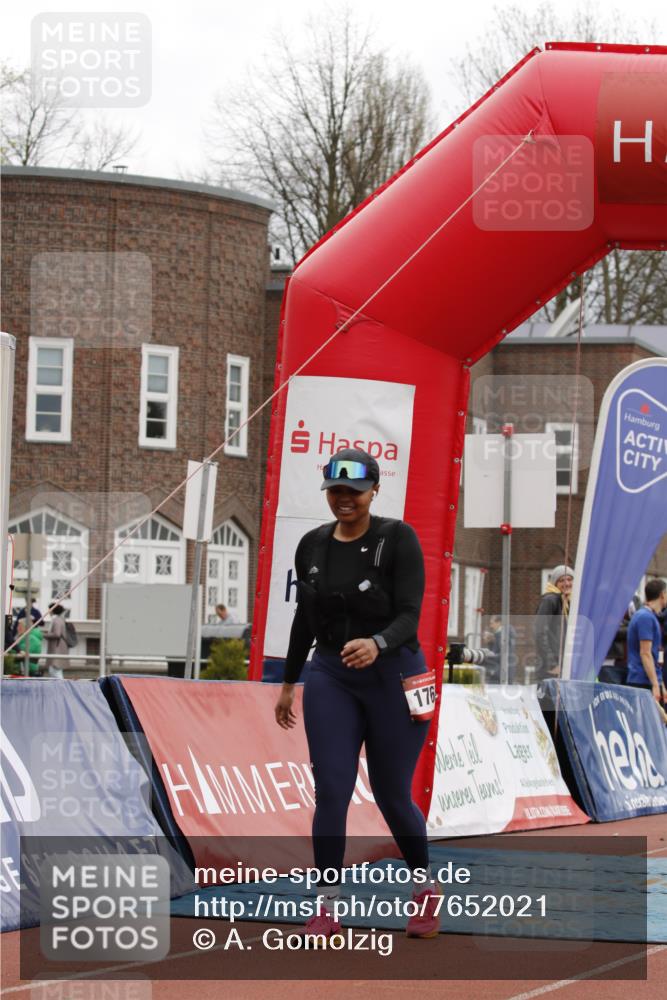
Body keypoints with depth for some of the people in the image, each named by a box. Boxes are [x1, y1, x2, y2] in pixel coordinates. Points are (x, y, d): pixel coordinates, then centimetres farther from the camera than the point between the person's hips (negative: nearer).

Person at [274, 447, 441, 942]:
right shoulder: (312, 545, 3)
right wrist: (288, 683, 18)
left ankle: (427, 886, 30)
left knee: (393, 795, 6)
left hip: (393, 675, -3)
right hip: (330, 678, 3)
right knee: (331, 793, -6)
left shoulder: (398, 539, -12)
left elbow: (409, 615, -19)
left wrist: (377, 644, -39)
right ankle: (328, 906, 2)